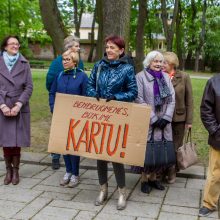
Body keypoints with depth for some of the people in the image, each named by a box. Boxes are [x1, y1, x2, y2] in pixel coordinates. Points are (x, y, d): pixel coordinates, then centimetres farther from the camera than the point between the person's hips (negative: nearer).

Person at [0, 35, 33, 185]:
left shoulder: (24, 64, 4)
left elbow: (29, 87, -1)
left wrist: (18, 105, -11)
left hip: (19, 109, 0)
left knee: (17, 141, 0)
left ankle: (16, 170, 14)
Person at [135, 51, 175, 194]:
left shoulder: (166, 77, 12)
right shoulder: (141, 77, -3)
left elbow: (172, 99, 7)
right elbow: (139, 100, -10)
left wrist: (166, 117, -6)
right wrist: (153, 119, -13)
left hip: (164, 123, 4)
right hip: (147, 122, -4)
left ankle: (153, 177, 22)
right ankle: (144, 179, 14)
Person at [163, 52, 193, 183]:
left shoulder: (184, 77, -4)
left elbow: (189, 100, -2)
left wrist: (189, 120, -5)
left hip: (179, 118, 0)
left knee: (176, 147, 10)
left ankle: (173, 172, 25)